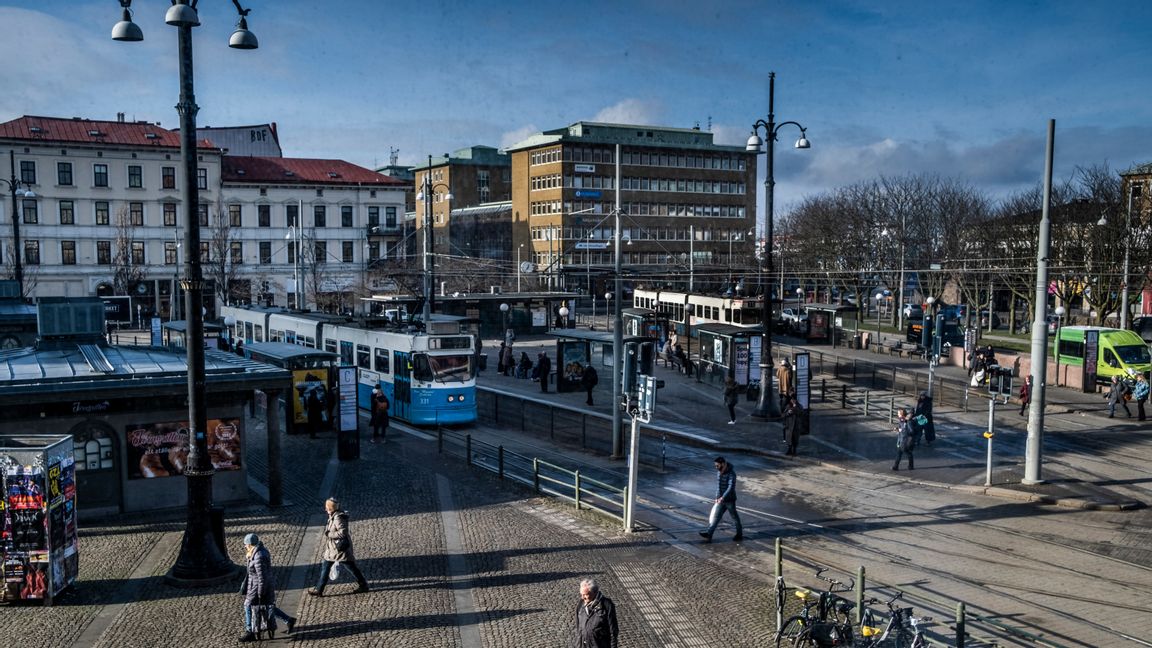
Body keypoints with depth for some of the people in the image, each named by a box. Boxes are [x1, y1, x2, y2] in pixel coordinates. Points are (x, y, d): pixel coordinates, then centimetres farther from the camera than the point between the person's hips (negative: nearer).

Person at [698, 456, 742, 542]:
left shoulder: (731, 473, -21)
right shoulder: (719, 472, 3)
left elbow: (731, 487, -29)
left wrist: (723, 497, -36)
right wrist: (718, 497, 10)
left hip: (730, 500, -7)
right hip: (720, 499, 7)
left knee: (734, 517, 9)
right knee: (715, 516, 0)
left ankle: (739, 534, 25)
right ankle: (709, 534, -5)